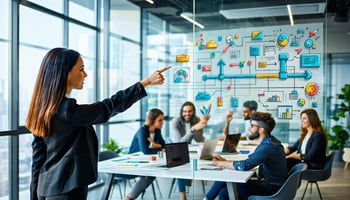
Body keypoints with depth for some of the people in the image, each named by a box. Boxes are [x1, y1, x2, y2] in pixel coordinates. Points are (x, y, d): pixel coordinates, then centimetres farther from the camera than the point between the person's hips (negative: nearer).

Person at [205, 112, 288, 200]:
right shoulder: (269, 141, 8)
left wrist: (221, 163, -14)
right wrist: (226, 161, 0)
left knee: (224, 193, -14)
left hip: (271, 189, -9)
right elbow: (249, 162, 11)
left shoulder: (268, 146, -24)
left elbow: (244, 166, -30)